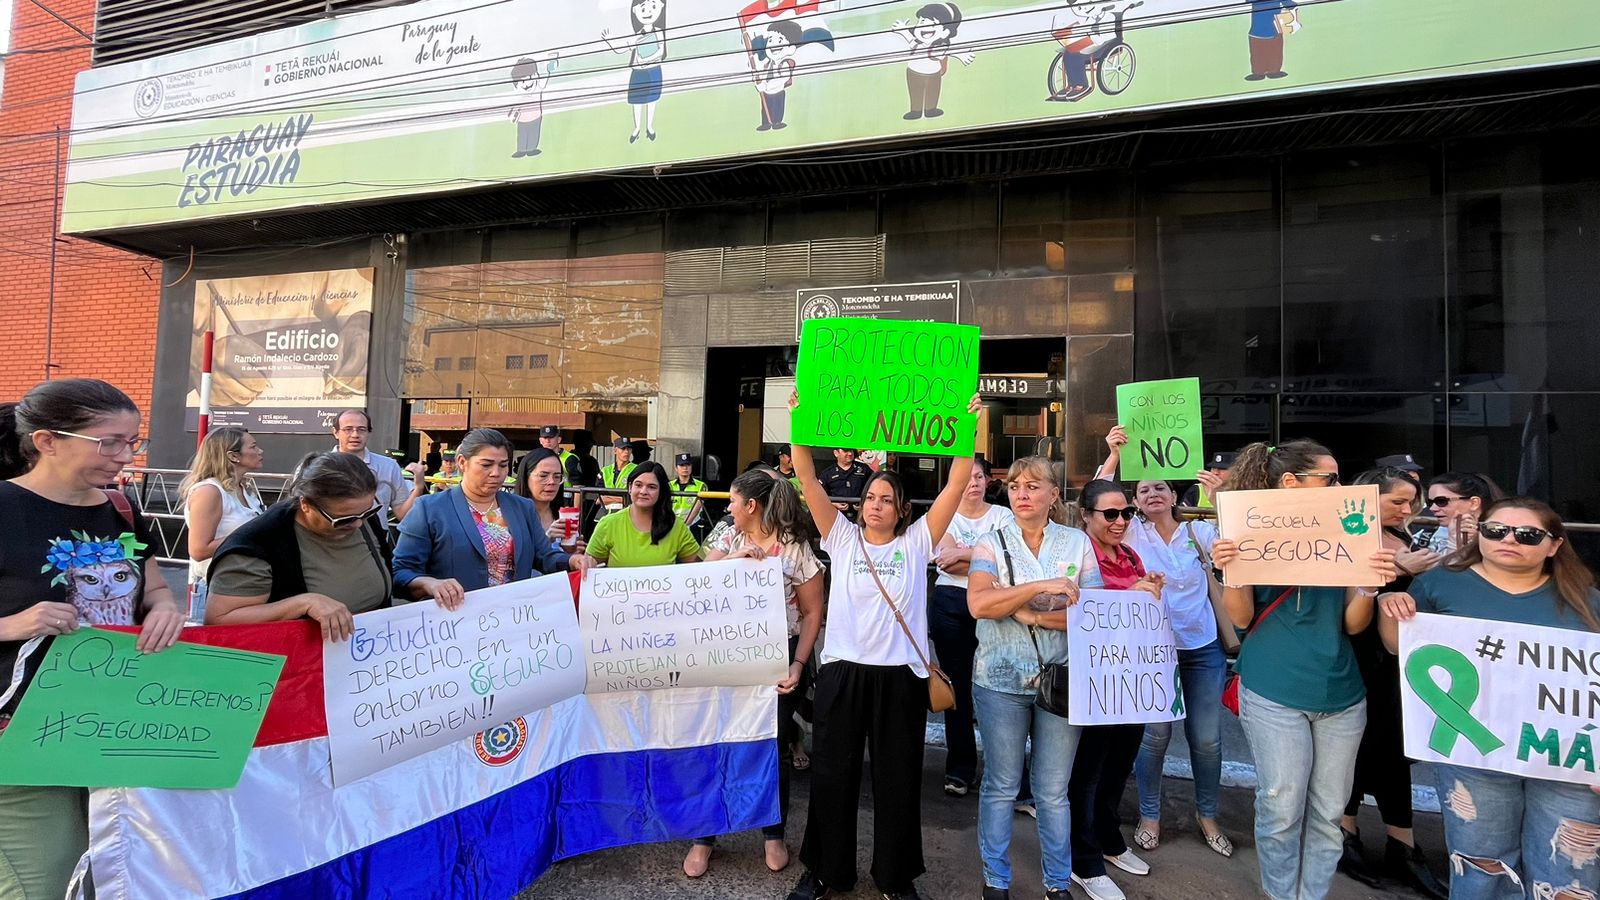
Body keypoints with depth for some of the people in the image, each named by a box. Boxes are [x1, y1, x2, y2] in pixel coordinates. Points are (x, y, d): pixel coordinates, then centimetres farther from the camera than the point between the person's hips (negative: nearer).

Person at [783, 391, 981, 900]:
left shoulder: (917, 542, 3)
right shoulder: (843, 538, 4)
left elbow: (957, 484, -5)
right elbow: (808, 480, -4)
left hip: (901, 674, 0)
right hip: (842, 669, 1)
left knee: (898, 779, 13)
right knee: (832, 776, 12)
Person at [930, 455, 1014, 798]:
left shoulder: (1002, 515, 5)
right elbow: (946, 562, -7)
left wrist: (962, 554, -13)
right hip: (950, 605, 1)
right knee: (958, 685, 7)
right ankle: (959, 769, 18)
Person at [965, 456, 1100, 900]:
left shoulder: (1077, 542, 2)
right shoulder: (992, 542, -2)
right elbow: (979, 604, -18)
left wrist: (1033, 615, -15)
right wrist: (1042, 587, -22)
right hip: (1001, 681, -1)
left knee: (1054, 791, 12)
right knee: (1001, 786, 11)